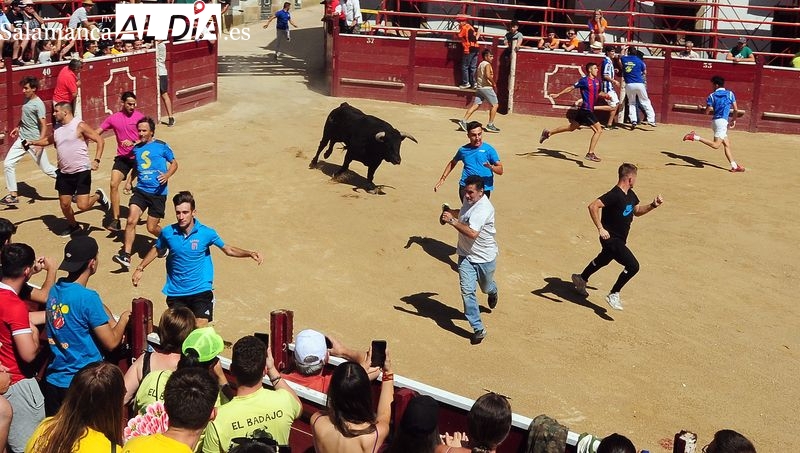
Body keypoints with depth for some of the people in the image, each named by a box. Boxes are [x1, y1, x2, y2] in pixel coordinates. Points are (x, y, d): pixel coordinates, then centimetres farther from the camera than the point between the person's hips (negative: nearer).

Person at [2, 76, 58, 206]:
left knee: (46, 168, -2)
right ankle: (13, 195, 10)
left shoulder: (38, 104, -17)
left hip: (35, 141, -8)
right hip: (22, 139, 8)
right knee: (8, 163, 3)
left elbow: (44, 125, -22)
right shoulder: (26, 100, 7)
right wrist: (18, 127, 22)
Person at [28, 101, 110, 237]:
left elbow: (100, 140, -12)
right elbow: (47, 141, 30)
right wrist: (32, 142, 14)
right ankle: (73, 226, 36)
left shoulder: (79, 126, -11)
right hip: (64, 173, 7)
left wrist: (96, 160, -21)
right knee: (64, 204, 10)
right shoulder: (57, 130, 9)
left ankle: (98, 196, 18)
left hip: (82, 172, -6)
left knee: (83, 205, -13)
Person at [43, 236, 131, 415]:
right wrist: (124, 319, 0)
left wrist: (111, 322, 5)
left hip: (53, 380, 7)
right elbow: (111, 343, -16)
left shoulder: (55, 289, 1)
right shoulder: (87, 298, -21)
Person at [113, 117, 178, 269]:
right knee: (131, 221, -15)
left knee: (152, 228, 2)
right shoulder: (136, 149, 12)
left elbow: (174, 163, 4)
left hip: (158, 193, -4)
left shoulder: (162, 146, -2)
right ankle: (126, 256, -14)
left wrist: (167, 175, -15)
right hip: (140, 190, 4)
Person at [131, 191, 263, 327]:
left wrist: (250, 253, -13)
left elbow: (228, 249, 0)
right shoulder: (167, 232, -6)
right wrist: (140, 268, 15)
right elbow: (156, 250, 14)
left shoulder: (207, 233, -11)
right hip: (176, 293, 2)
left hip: (201, 291, -2)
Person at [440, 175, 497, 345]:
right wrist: (451, 212, 6)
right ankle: (478, 329, -3)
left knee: (486, 287, 21)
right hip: (466, 255, 5)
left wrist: (452, 221, -40)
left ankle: (492, 291, 60)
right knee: (467, 291, -9)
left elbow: (472, 233, -41)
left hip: (485, 256, -5)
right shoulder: (469, 199, -2)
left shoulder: (484, 208, -29)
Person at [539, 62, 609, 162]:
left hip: (590, 110, 9)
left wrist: (605, 95, 5)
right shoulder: (584, 81, -12)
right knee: (598, 130, -12)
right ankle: (590, 154, -10)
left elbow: (598, 93, 26)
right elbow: (571, 88, -5)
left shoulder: (597, 81, 10)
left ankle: (548, 132, 33)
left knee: (572, 127, 21)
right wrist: (558, 94, -6)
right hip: (586, 110, -9)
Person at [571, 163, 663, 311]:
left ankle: (581, 278, 54)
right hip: (611, 238, -10)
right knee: (633, 266, -17)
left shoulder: (631, 195, 4)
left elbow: (637, 211, 21)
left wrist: (652, 205, 5)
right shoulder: (614, 195, -26)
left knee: (603, 260, 31)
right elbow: (593, 206, -34)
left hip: (619, 239, 10)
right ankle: (613, 294, -1)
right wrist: (600, 228, -35)